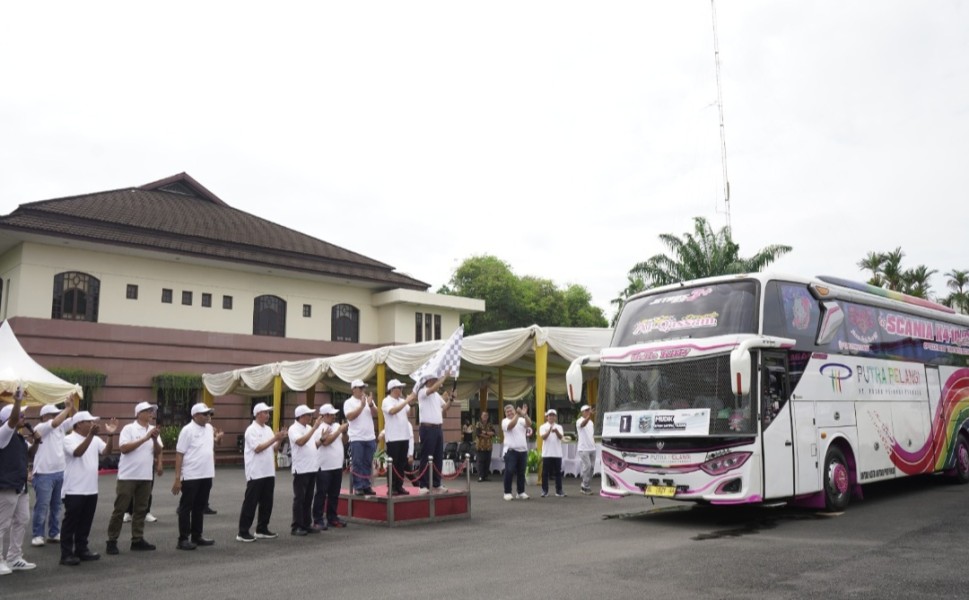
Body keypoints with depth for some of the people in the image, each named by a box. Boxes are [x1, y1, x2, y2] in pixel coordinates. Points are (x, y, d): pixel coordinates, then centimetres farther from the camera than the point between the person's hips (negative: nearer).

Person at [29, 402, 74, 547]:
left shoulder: (61, 427, 10)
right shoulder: (40, 428, -9)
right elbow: (55, 422, -26)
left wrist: (72, 407, -7)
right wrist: (68, 408, -21)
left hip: (60, 472, 7)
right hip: (44, 474, -7)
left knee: (56, 506, 12)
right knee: (42, 506, -1)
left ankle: (54, 533, 21)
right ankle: (38, 535, 7)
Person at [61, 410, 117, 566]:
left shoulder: (95, 440, 9)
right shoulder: (69, 439, -10)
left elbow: (106, 452, -4)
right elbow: (78, 452, -27)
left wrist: (110, 434, -16)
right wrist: (91, 434, -36)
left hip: (91, 489, 6)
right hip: (74, 490, -6)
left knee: (85, 523, 13)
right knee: (70, 523, 1)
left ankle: (82, 549, 23)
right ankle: (66, 554, 8)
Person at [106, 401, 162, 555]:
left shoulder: (153, 430, 8)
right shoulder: (128, 428, -8)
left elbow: (158, 452, 4)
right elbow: (123, 448, -19)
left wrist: (155, 439, -15)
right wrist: (145, 438, -21)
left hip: (146, 476, 5)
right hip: (128, 476, -5)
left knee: (141, 509, 9)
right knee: (120, 509, 1)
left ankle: (137, 540, 16)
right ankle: (112, 541, 9)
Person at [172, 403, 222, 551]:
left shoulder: (209, 428, 8)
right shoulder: (187, 430, -12)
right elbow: (179, 454, -13)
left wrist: (218, 439, 0)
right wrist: (177, 478, -16)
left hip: (206, 475, 7)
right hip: (190, 476, -7)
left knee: (200, 507, 14)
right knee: (186, 507, 2)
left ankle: (197, 536, 23)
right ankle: (183, 539, 8)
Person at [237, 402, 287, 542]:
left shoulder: (268, 429, 12)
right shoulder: (251, 430, -11)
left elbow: (274, 449, 13)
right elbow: (257, 448, -19)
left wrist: (280, 440, -5)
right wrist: (274, 438, -18)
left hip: (269, 472, 8)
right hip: (256, 473, -8)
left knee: (266, 503, 11)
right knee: (250, 503, -2)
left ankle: (262, 529, 20)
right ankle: (243, 532, 4)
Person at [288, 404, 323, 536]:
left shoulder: (309, 428, 14)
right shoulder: (294, 429, -10)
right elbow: (301, 442, -27)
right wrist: (315, 428, -27)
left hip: (312, 468, 8)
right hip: (301, 469, -8)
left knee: (308, 499, 12)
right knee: (299, 499, -2)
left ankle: (306, 525, 18)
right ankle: (296, 527, 4)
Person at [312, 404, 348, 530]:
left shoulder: (337, 425, 11)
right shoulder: (320, 428, -9)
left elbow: (344, 442, 13)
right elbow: (326, 441, -22)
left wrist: (344, 432, -6)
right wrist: (340, 430, -17)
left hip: (337, 466, 7)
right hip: (324, 467, -7)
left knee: (334, 494, 12)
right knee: (321, 494, -2)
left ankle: (332, 517, 21)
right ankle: (318, 520, 3)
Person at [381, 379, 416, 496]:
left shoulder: (402, 401, 13)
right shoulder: (386, 401, -6)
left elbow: (409, 415, 13)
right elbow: (393, 411, -24)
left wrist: (411, 403, -1)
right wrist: (407, 401, -23)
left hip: (404, 436, 6)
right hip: (393, 437, -6)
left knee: (402, 463, 8)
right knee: (393, 463, -4)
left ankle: (399, 486, 14)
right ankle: (391, 488, 2)